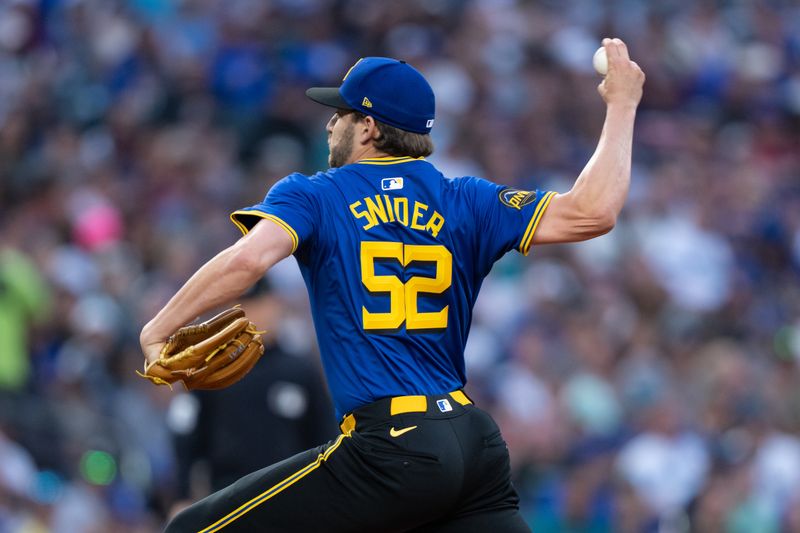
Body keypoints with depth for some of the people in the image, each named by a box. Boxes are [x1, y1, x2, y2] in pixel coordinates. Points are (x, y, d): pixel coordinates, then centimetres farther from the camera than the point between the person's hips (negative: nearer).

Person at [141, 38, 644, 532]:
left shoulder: (312, 196, 3)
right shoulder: (466, 202, 12)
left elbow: (248, 259, -16)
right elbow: (592, 212, 6)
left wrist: (156, 331, -7)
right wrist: (621, 105, 18)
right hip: (478, 444, 5)